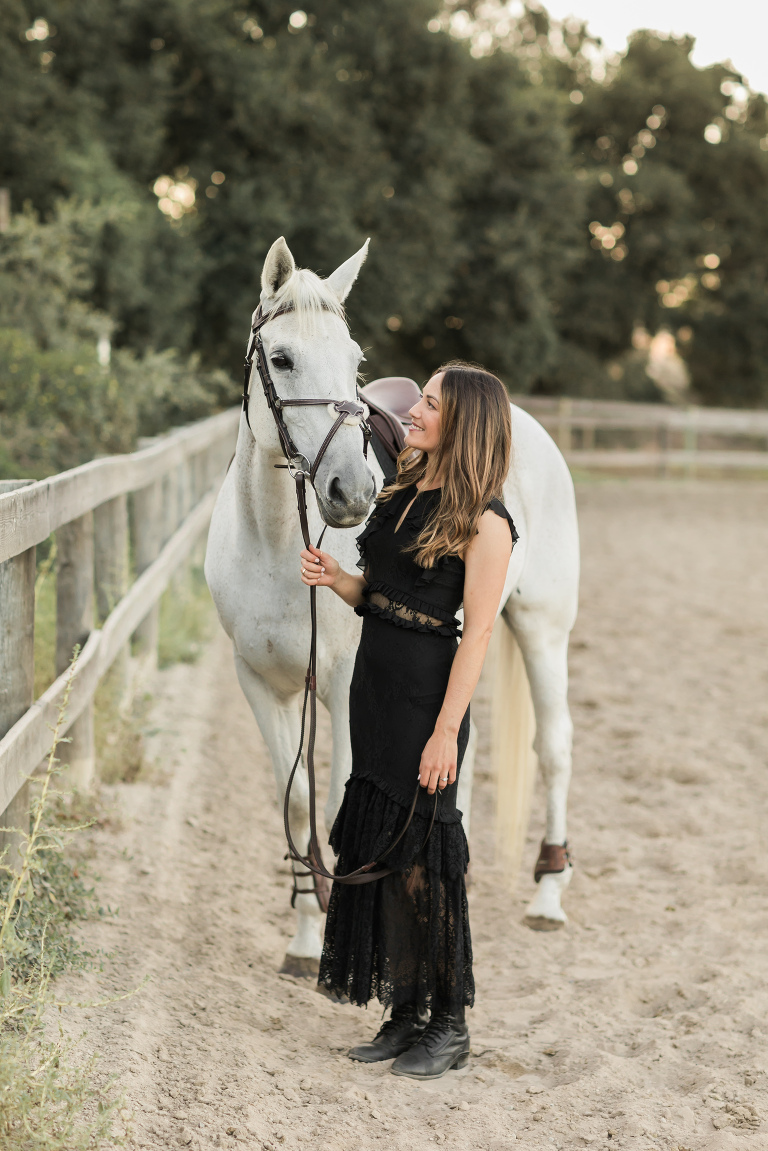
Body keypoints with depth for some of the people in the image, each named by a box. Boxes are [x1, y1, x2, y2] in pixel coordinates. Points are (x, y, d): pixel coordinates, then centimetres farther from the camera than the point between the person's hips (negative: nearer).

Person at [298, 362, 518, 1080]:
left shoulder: (483, 522, -13)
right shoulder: (402, 493, 11)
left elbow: (477, 631, -16)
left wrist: (446, 730, -19)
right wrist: (335, 579, -4)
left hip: (429, 691, -8)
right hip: (375, 681, 8)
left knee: (423, 855, -1)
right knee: (378, 849, 11)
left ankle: (448, 1026, 13)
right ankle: (405, 1014, 23)